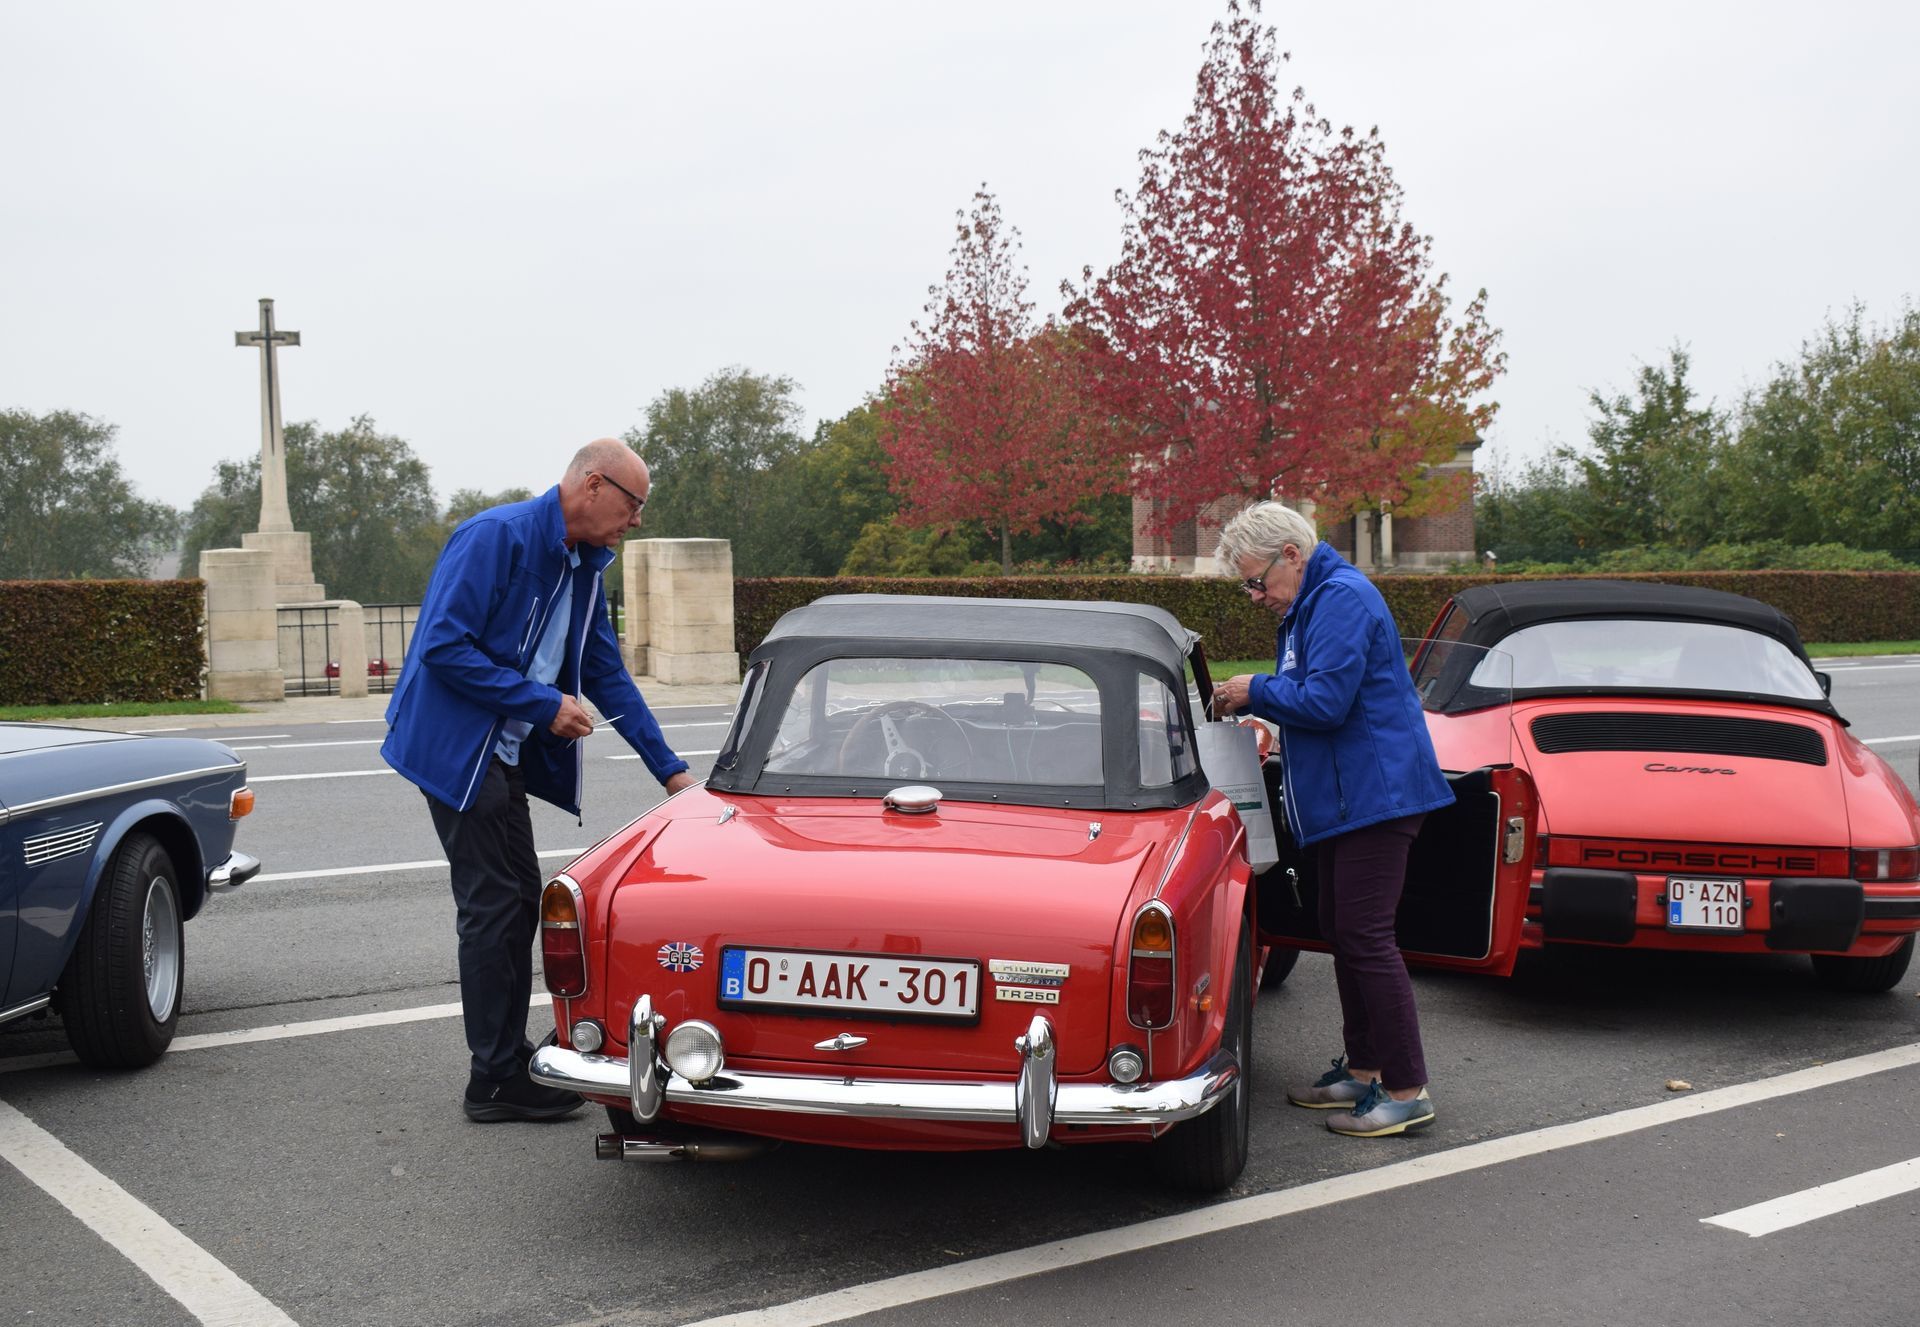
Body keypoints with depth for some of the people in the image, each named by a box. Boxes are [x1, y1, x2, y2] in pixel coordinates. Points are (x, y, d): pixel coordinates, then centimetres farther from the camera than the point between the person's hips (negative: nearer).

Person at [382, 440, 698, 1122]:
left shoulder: (582, 568, 11)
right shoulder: (497, 537, -18)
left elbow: (609, 675, 16)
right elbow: (444, 647, -23)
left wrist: (669, 769, 12)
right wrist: (543, 703, -20)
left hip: (504, 755, 9)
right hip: (458, 750, -9)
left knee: (517, 902, 12)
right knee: (493, 908, -6)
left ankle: (508, 1061, 23)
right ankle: (495, 1081, 4)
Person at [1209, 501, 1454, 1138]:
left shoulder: (1343, 598, -16)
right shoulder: (1310, 604, 18)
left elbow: (1325, 701, -23)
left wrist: (1256, 689, -9)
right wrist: (1249, 703, 9)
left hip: (1376, 793, -11)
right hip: (1345, 797, 11)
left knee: (1365, 938, -10)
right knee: (1342, 934, 15)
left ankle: (1407, 1091, -5)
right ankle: (1363, 1070, 25)